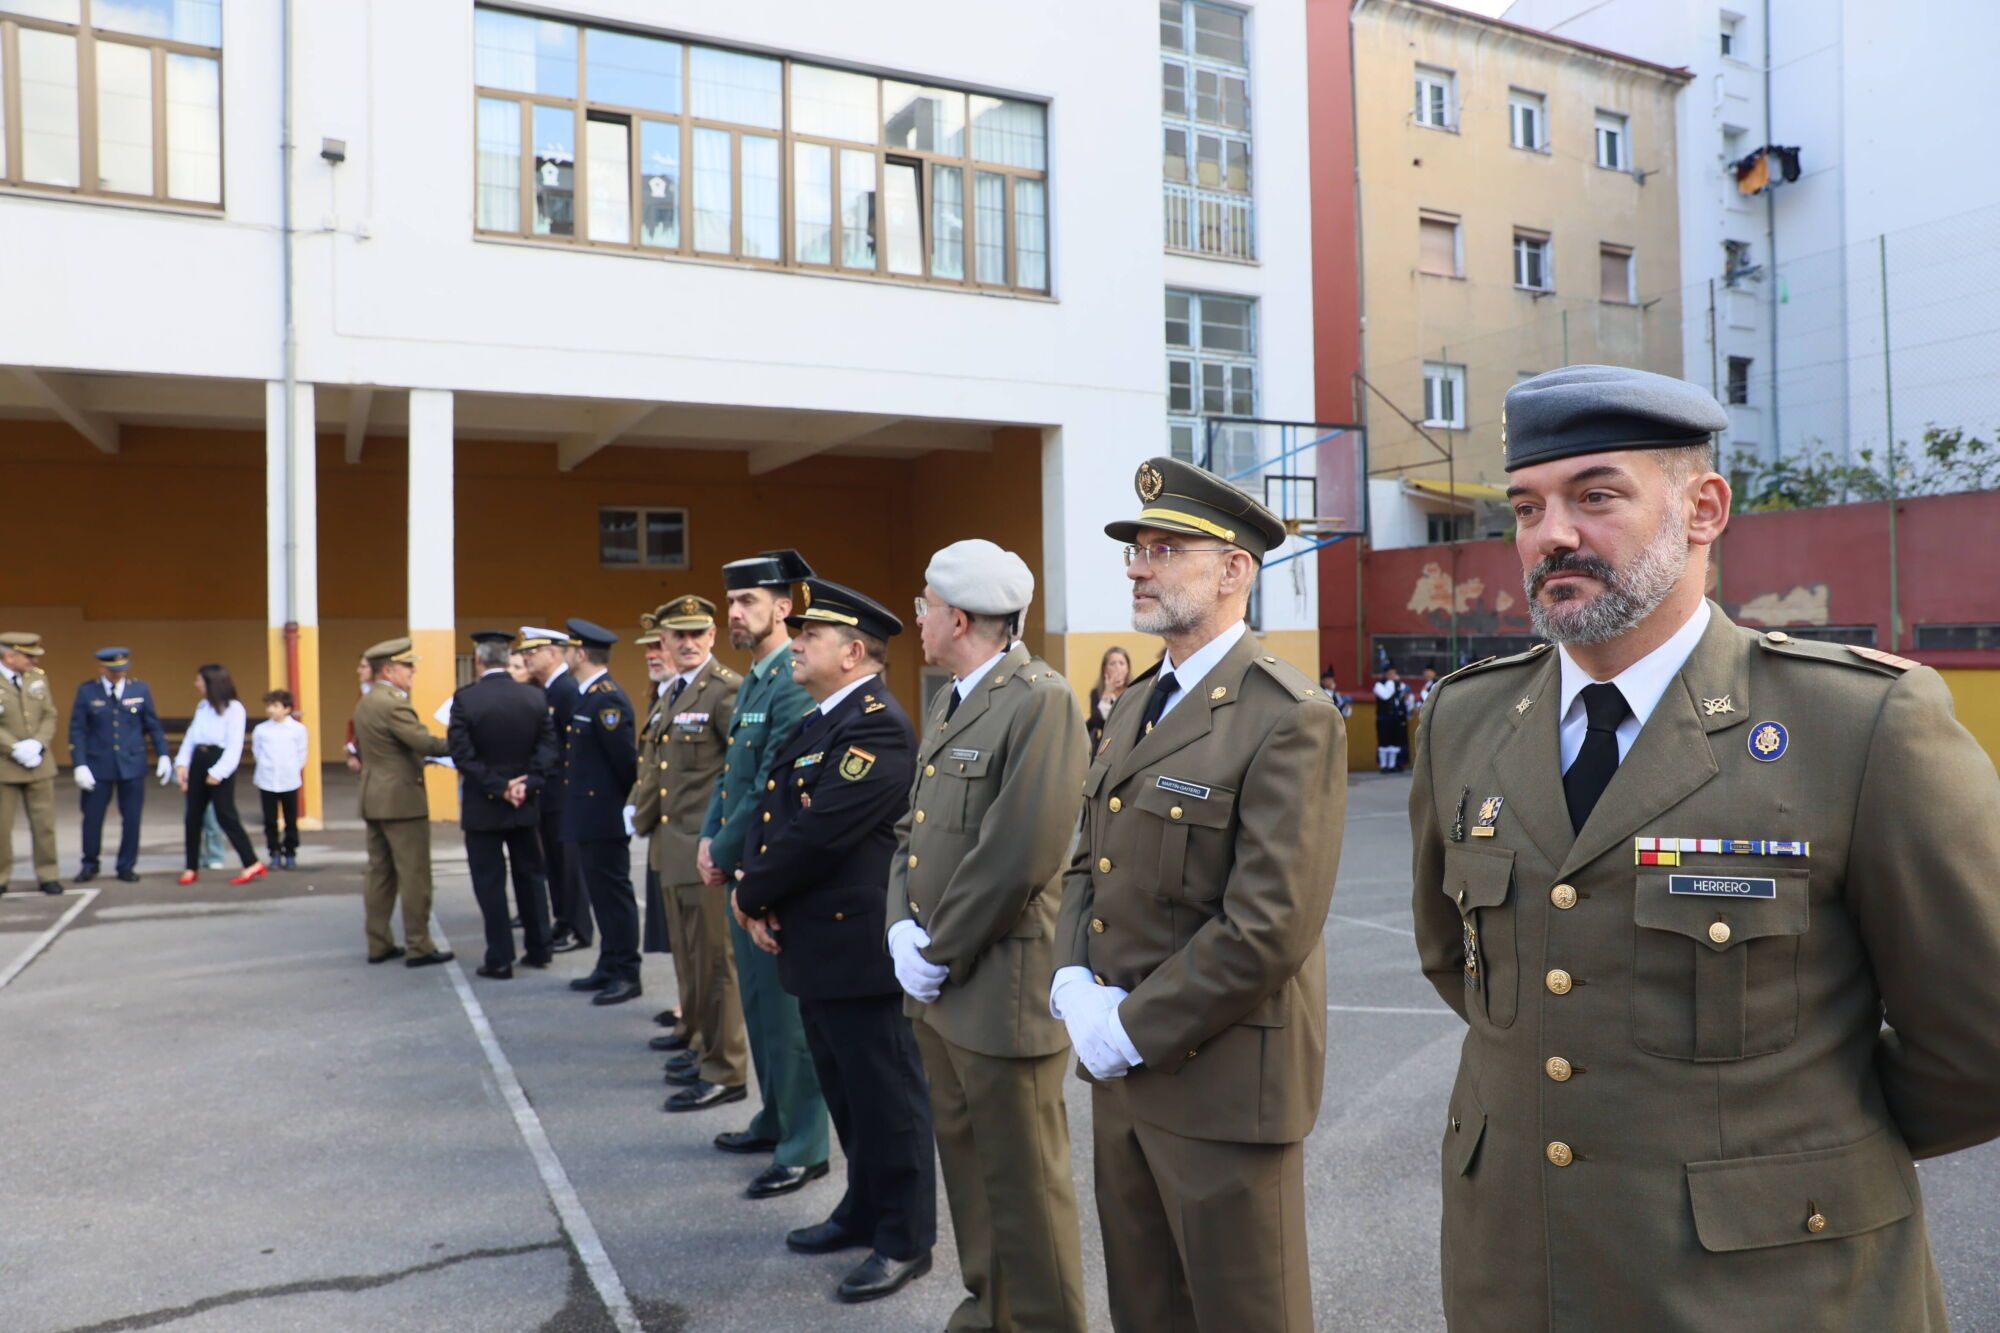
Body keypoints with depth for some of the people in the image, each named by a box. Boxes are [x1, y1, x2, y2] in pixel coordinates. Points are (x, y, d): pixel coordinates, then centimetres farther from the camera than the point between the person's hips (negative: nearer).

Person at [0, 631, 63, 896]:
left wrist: (37, 744, -10)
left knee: (44, 823, 6)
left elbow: (49, 716, 5)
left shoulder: (38, 677, 6)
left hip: (39, 764, 4)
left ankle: (47, 876, 14)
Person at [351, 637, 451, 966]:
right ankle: (418, 947, 1)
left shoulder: (364, 703, 13)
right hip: (402, 798, -10)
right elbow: (425, 742, -25)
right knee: (414, 875, -3)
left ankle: (379, 945, 18)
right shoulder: (393, 703, -17)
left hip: (373, 799, 10)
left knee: (380, 873, 13)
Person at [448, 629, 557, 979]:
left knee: (490, 882, 4)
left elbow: (461, 753, -15)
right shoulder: (535, 697, -1)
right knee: (530, 875, 15)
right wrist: (527, 784, -9)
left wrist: (498, 787, -13)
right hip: (526, 804, 4)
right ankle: (538, 949, 22)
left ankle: (500, 959, 7)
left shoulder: (465, 698, -12)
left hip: (482, 806, -3)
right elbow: (547, 746, -5)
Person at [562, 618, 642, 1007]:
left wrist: (632, 801, -12)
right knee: (601, 894, 15)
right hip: (588, 818, 10)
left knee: (614, 894, -2)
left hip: (604, 818, -10)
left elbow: (626, 757, -21)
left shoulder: (606, 699, -18)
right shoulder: (588, 696, 12)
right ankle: (609, 967, 24)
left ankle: (627, 975, 5)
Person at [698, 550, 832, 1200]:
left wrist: (725, 855, -12)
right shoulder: (751, 681, 14)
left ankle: (804, 1148, 10)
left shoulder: (795, 684, -17)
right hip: (740, 870, 10)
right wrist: (708, 840, 4)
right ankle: (775, 1119, 33)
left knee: (786, 1011, -1)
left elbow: (774, 790, -21)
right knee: (759, 1004, 18)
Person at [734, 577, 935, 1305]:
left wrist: (751, 896, -10)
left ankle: (906, 1238, 17)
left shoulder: (878, 725, -18)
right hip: (817, 944, 10)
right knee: (845, 1092, 20)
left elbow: (820, 833, -24)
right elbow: (771, 814, 12)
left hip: (859, 947, -9)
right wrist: (756, 898, -4)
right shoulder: (819, 721, 13)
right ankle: (865, 1210, 35)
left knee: (885, 1095, 3)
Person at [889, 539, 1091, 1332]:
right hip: (936, 984, 9)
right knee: (964, 1158, 21)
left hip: (1001, 987, -9)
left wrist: (938, 953, -14)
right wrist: (903, 928, -2)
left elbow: (1017, 856, -23)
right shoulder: (949, 705, 13)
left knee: (1023, 1178, 5)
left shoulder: (1041, 702, -17)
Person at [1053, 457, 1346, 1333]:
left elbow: (1269, 925, -22)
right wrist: (1075, 985, -2)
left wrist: (1134, 1030, -16)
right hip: (1121, 1068, 8)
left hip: (1222, 1080, -7)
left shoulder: (1289, 719, -16)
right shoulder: (1133, 708, 12)